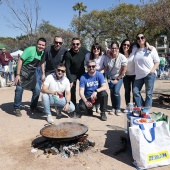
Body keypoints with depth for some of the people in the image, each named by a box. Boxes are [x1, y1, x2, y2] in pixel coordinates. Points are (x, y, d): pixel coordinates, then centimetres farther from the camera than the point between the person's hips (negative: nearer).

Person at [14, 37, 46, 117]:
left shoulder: (43, 53, -1)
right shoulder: (30, 50, -21)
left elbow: (41, 62, 16)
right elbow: (20, 60, -21)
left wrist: (43, 73, 11)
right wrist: (17, 75, -24)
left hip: (32, 74, 7)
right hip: (22, 72, -6)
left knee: (37, 89, 3)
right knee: (19, 89, -13)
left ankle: (33, 107, 21)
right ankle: (17, 108, 6)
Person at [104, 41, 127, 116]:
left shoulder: (122, 57, -21)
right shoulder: (107, 57, -15)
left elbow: (124, 70, -14)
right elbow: (106, 68, -5)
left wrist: (117, 79, -10)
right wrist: (109, 79, -8)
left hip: (119, 77, -2)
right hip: (110, 77, 3)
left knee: (116, 91, -16)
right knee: (112, 92, 0)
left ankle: (118, 108, 2)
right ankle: (113, 108, 17)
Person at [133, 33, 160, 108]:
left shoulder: (151, 49, -3)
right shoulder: (135, 50, 7)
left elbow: (157, 61, -1)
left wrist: (152, 71, -13)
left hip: (149, 75, -4)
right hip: (139, 75, 5)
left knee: (148, 93, 1)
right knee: (135, 91, 3)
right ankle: (140, 108, 18)